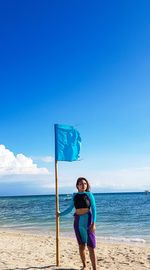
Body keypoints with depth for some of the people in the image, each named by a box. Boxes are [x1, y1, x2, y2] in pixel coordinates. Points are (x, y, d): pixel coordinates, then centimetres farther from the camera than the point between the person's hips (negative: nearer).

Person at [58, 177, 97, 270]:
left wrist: (93, 223, -14)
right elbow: (70, 208, 17)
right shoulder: (75, 196, 5)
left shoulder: (89, 194, -4)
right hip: (78, 221, 4)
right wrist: (60, 214, 21)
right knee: (81, 245, 12)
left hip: (88, 220, -4)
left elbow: (94, 209, -7)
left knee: (91, 246, -6)